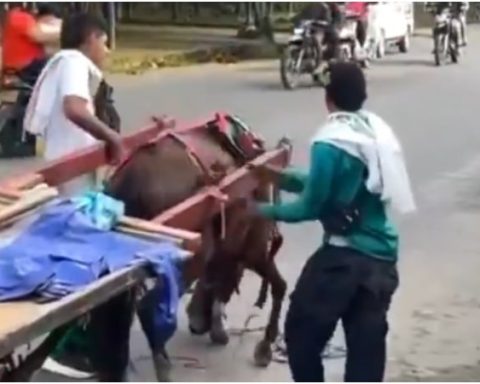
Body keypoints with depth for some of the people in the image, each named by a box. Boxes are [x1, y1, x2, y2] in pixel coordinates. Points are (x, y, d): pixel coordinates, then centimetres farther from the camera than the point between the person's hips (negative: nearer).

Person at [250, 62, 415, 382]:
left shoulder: (331, 143, -16)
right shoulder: (377, 130, 8)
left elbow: (311, 207, -12)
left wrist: (265, 211, 3)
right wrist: (281, 177, 17)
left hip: (346, 255, -7)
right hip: (381, 255, 8)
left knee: (302, 331, 11)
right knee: (367, 343, 12)